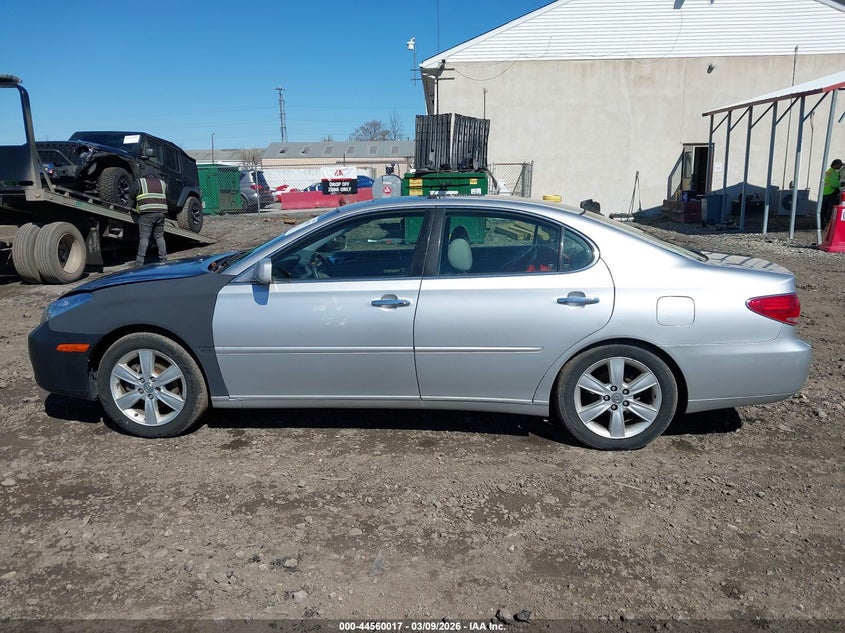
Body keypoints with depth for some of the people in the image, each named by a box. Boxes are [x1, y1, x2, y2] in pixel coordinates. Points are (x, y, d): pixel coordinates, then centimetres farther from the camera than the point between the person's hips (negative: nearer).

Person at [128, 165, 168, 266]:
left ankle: (140, 261, -5)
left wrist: (137, 204, 26)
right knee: (159, 236, 13)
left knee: (144, 237, -3)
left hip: (147, 213, -3)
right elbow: (167, 198, 18)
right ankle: (163, 259, 11)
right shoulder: (162, 183, 16)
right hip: (161, 212, 3)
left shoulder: (139, 182, 6)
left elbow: (131, 196, 9)